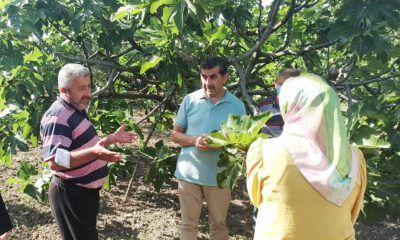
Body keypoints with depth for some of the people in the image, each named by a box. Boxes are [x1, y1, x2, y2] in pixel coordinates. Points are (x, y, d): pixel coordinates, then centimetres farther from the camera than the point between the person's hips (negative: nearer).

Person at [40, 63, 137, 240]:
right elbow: (55, 161, -31)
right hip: (71, 194, -10)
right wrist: (93, 153, -42)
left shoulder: (76, 111, 10)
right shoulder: (57, 117, -22)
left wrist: (113, 138, 13)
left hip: (85, 190, 10)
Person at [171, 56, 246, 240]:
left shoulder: (237, 106, -4)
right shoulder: (190, 100, -2)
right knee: (188, 223, 12)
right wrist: (194, 140, -17)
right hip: (189, 172, 1)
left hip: (219, 175, 0)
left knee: (219, 224, 16)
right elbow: (175, 134, 4)